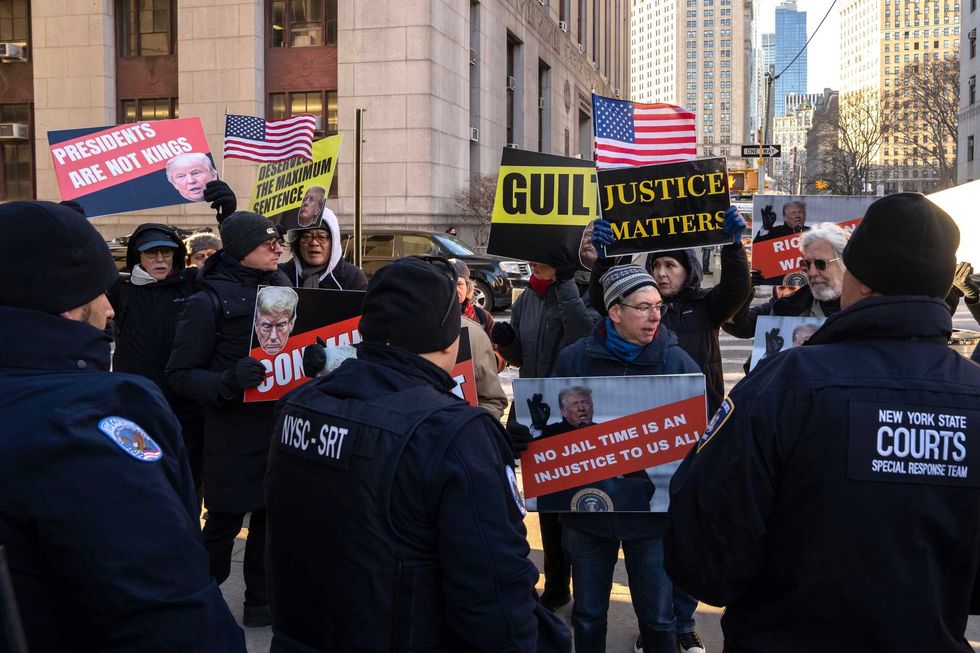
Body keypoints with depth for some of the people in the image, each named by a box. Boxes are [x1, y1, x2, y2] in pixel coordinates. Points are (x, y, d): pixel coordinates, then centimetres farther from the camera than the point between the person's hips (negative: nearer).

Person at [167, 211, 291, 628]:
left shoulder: (281, 286, 6)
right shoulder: (209, 300, -11)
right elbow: (180, 374, -10)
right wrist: (228, 382, -28)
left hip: (281, 424, 6)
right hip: (233, 432, -5)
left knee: (270, 515, 14)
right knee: (224, 523, 5)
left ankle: (261, 600, 30)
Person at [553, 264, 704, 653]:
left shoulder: (678, 362, -5)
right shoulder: (573, 359, -3)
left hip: (653, 511, -1)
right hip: (586, 508, 1)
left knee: (658, 619, 12)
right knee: (587, 616, 17)